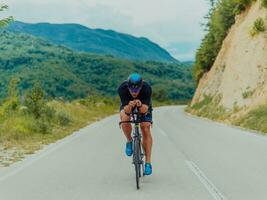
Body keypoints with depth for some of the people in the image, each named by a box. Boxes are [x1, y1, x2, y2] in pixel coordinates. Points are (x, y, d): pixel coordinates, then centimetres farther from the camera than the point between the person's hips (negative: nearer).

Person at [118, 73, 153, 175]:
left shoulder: (147, 88, -37)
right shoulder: (122, 88, -36)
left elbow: (145, 109, -39)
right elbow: (126, 110, -37)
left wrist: (140, 105, -60)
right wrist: (129, 106, -59)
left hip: (144, 105, 0)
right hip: (127, 105, 0)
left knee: (146, 130, -15)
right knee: (125, 121, -31)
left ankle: (148, 163, -9)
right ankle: (129, 141, -1)